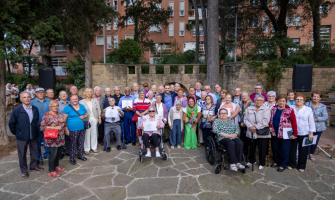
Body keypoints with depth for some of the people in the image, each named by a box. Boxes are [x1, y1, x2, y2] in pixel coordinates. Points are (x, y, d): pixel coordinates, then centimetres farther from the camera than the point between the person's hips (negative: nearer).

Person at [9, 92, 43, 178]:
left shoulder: (35, 109, 1)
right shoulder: (16, 111, -11)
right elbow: (11, 124, -4)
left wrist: (35, 130, 10)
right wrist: (16, 133, -2)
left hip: (34, 136, 4)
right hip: (22, 137, -3)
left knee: (34, 151, 17)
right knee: (22, 154, 9)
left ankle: (33, 165, 37)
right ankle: (24, 170, 24)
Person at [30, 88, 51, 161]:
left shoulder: (49, 101, 7)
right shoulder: (32, 102, 2)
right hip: (37, 126, -2)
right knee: (37, 142, 6)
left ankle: (47, 155, 26)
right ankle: (37, 158, 19)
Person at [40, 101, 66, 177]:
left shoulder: (60, 115, 12)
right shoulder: (46, 115, -9)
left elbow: (64, 124, 20)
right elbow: (42, 126, -16)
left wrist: (63, 121, -4)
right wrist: (55, 128, -19)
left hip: (60, 138, 7)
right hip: (52, 139, -7)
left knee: (59, 152, 15)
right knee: (53, 154, -3)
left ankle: (56, 166, 33)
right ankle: (51, 171, 10)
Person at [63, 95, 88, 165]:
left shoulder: (82, 106, 10)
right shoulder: (67, 108, -5)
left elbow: (87, 114, 17)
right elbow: (64, 119, -8)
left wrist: (84, 116, -7)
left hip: (82, 128, 5)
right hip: (73, 129, -5)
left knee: (81, 143, 12)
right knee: (73, 144, 1)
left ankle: (80, 155, 29)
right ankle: (72, 158, 14)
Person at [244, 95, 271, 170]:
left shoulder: (266, 109, -1)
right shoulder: (249, 109, 12)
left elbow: (265, 121, -12)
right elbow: (246, 119, 5)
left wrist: (256, 127, -17)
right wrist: (250, 126, -13)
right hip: (251, 132, 3)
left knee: (262, 148, 2)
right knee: (252, 147, 11)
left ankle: (262, 163, 17)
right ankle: (252, 161, 30)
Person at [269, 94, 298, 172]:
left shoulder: (289, 110, -9)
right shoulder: (273, 109, 5)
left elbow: (294, 122, -9)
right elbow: (270, 120, 17)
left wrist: (295, 133, -12)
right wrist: (270, 127, 3)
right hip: (274, 133, 5)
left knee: (284, 150, 3)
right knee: (275, 148, 15)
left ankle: (283, 165, 19)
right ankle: (276, 161, 34)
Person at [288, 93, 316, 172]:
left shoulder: (308, 109, 1)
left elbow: (311, 122, 2)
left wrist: (311, 133, -2)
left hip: (304, 133, 0)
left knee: (303, 150, 8)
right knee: (292, 149, 10)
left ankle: (301, 166, 24)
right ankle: (291, 164, 27)